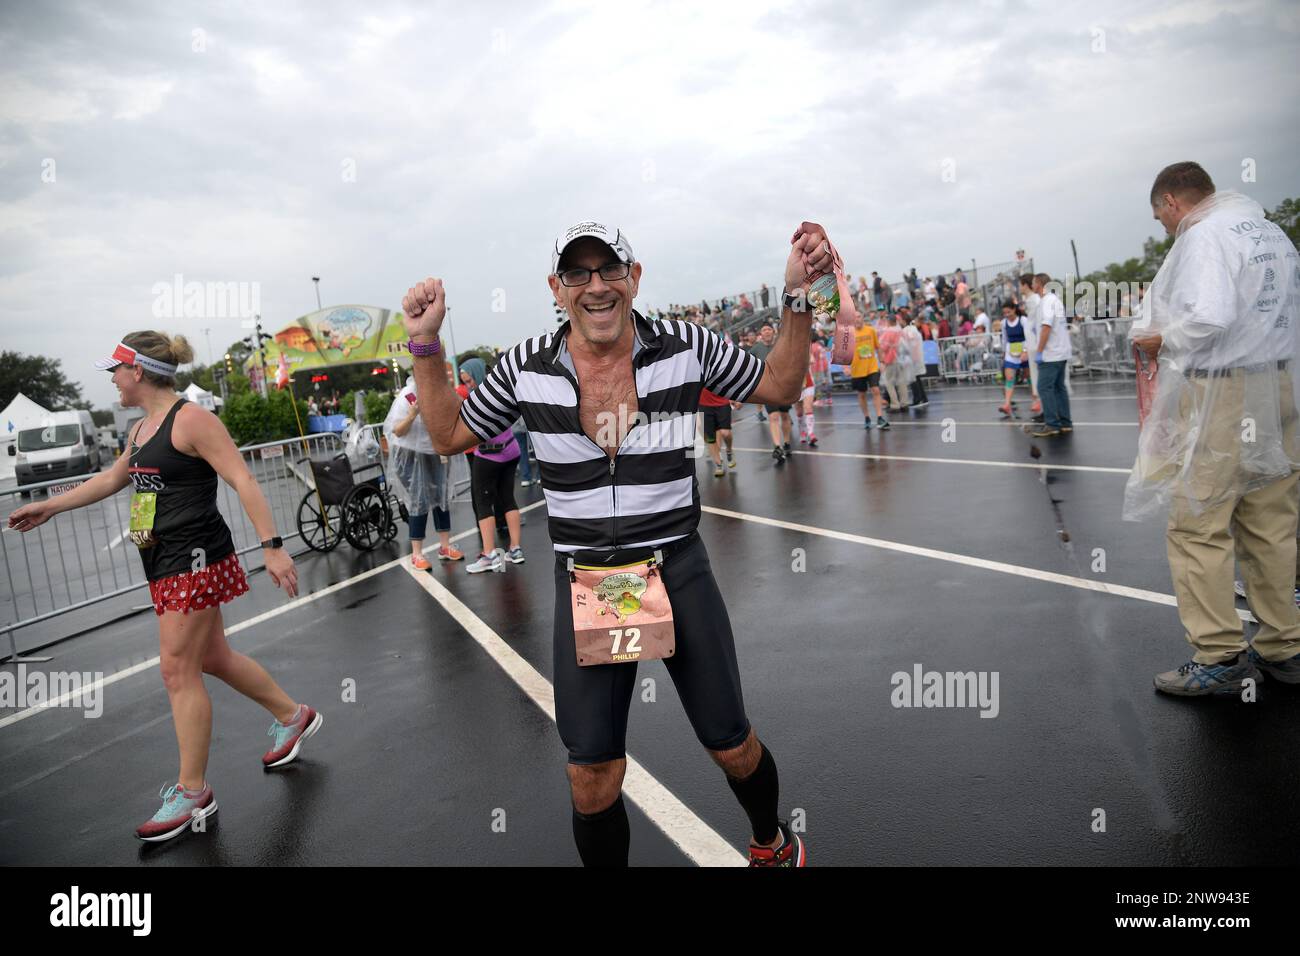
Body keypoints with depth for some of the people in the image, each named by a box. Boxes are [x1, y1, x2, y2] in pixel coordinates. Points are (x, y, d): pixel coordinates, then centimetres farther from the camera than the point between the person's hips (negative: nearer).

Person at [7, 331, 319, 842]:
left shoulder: (191, 419, -14)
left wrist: (272, 546, -27)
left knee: (178, 671, -4)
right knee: (212, 657, 16)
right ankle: (294, 716, 33)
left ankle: (192, 792, 9)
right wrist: (48, 507, 36)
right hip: (164, 564, 9)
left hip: (195, 560, -9)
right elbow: (112, 479, 29)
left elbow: (243, 481, -20)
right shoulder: (143, 428, 14)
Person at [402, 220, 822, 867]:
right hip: (583, 583, 1)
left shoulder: (686, 348, -7)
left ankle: (771, 842, 46)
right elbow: (449, 435, 8)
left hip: (679, 570, 0)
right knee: (593, 777, 4)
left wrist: (797, 297, -7)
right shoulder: (525, 368, -5)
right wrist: (425, 347, -2)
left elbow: (779, 388, 6)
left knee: (731, 746, 12)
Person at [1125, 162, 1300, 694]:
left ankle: (1220, 658, 1)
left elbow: (1210, 316, -25)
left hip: (1219, 396, -9)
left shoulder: (1204, 236, -11)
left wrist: (1162, 340, -9)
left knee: (1197, 527, -3)